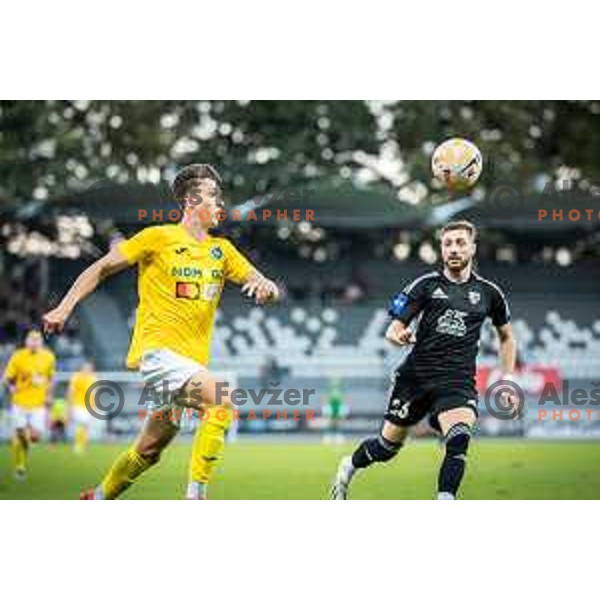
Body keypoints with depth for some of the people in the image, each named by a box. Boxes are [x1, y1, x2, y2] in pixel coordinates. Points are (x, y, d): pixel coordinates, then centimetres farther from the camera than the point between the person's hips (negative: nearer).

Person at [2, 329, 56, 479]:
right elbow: (6, 378, -2)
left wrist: (49, 395, 11)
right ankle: (20, 466, 22)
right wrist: (12, 387, -19)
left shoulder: (49, 357, 0)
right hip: (20, 403, -2)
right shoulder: (18, 356, -9)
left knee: (35, 436, -9)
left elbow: (50, 377, 16)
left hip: (39, 404, 2)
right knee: (19, 434, 1)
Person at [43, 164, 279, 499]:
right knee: (222, 401, -28)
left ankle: (97, 501, 33)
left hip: (192, 361, 6)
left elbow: (268, 290, 12)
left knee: (150, 450, 12)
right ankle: (195, 497, -25)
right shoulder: (159, 237, -2)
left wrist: (266, 286, -13)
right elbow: (102, 268, 4)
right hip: (158, 350, -6)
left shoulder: (222, 250, 14)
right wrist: (66, 307, -4)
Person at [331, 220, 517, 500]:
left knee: (459, 440, -27)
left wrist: (508, 381, 13)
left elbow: (506, 336, 22)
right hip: (416, 374, 0)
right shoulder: (426, 284, 3)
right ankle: (349, 467, 42)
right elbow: (394, 328, 1)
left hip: (458, 381, 0)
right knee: (387, 447, 9)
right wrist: (397, 335, -24)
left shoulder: (488, 292, 8)